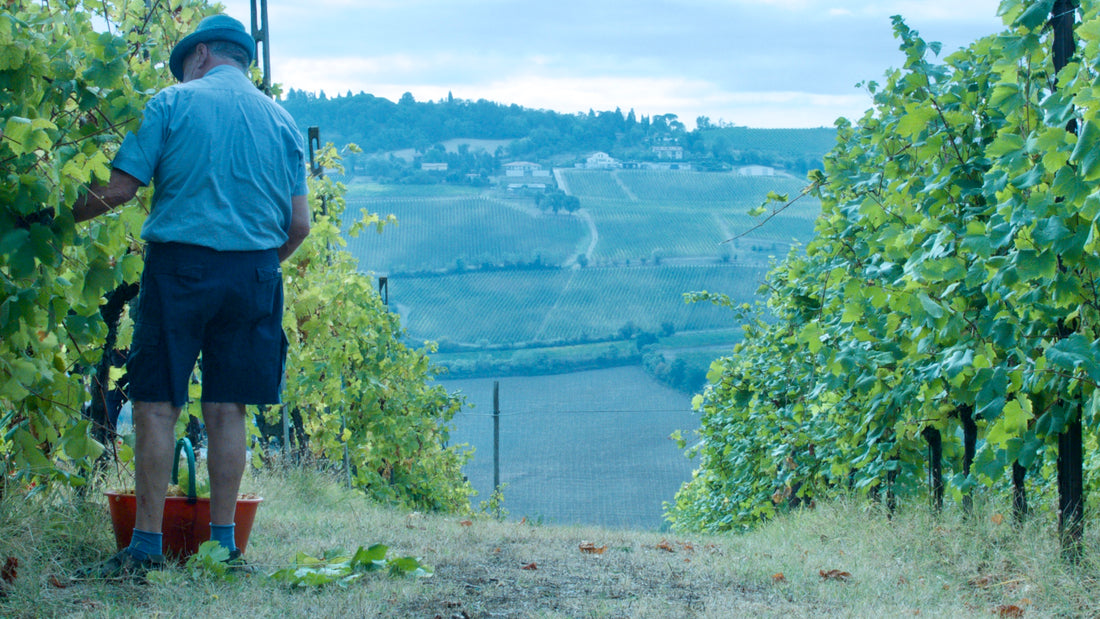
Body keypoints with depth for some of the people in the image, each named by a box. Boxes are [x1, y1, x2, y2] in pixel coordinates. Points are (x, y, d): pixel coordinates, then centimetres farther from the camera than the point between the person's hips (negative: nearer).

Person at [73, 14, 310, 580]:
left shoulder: (173, 103, 1)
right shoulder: (281, 121, 13)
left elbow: (118, 189, -5)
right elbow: (299, 225, 10)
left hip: (180, 263, -4)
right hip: (254, 272, 4)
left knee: (157, 404, -1)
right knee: (227, 408, 7)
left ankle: (147, 547, -3)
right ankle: (223, 543, 8)